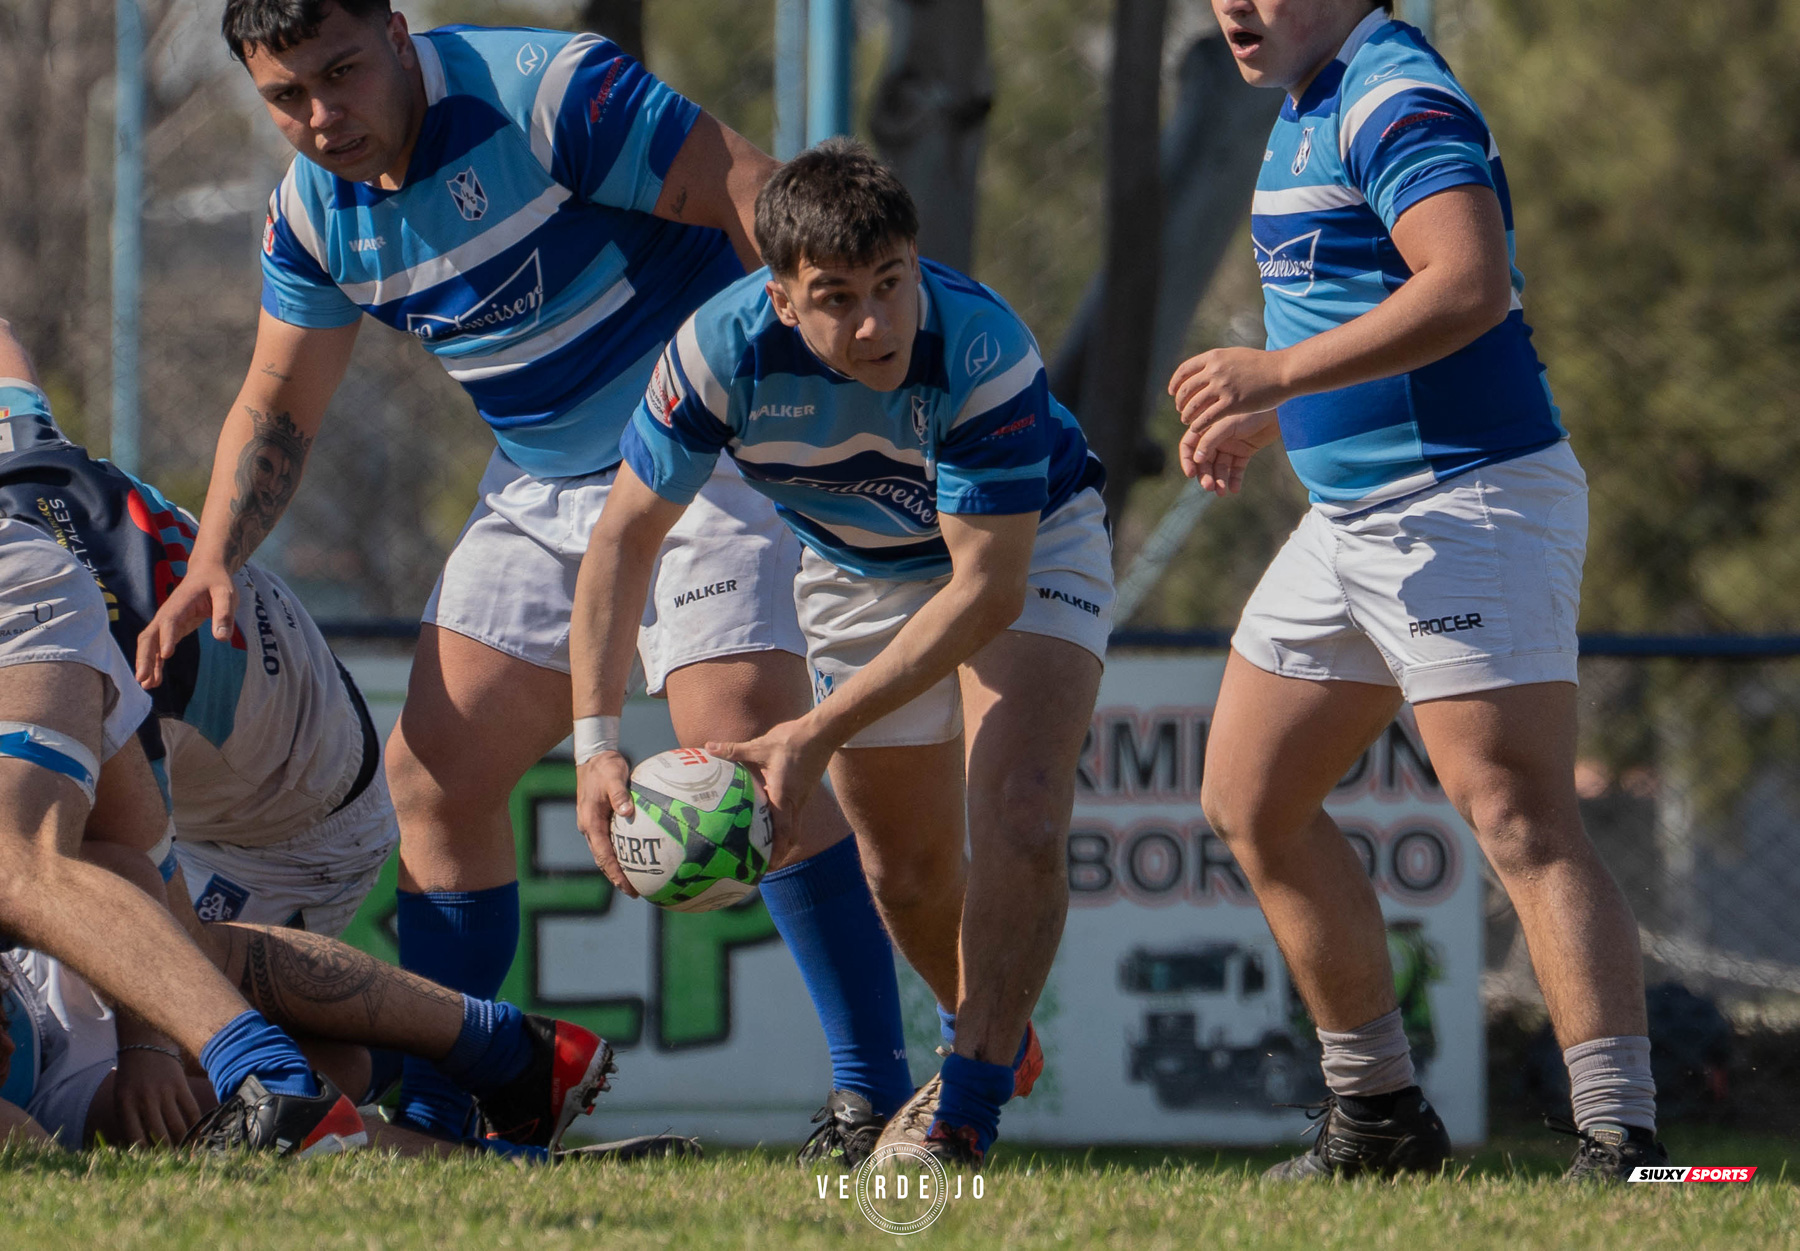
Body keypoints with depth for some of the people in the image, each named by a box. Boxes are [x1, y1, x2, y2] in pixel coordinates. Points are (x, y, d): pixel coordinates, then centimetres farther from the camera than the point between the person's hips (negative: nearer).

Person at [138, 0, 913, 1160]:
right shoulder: (312, 213, 1)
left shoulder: (549, 94, -22)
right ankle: (429, 1115, 10)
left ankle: (877, 1094, -18)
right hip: (540, 487, 8)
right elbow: (279, 407, 12)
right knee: (434, 772, 2)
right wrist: (214, 562, -2)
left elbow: (761, 201, -21)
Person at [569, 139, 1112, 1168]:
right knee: (905, 867, 12)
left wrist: (820, 733, -39)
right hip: (861, 570, 4)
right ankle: (990, 1037, 41)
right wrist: (598, 738, -31)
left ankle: (969, 1106, -16)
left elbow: (988, 586, -35)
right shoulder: (723, 348, -30)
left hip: (1029, 540, -4)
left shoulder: (982, 350, -39)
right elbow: (627, 535, -20)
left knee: (1020, 821, -25)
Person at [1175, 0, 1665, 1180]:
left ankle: (1622, 1142, -23)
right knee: (1250, 803, 14)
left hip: (1469, 503, -11)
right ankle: (1379, 1111, 23)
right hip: (1351, 517, 11)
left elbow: (1468, 285, -30)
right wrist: (1265, 420, 21)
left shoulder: (1399, 98, -16)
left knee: (1524, 824, -18)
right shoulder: (1312, 109, 17)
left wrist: (1283, 372, -29)